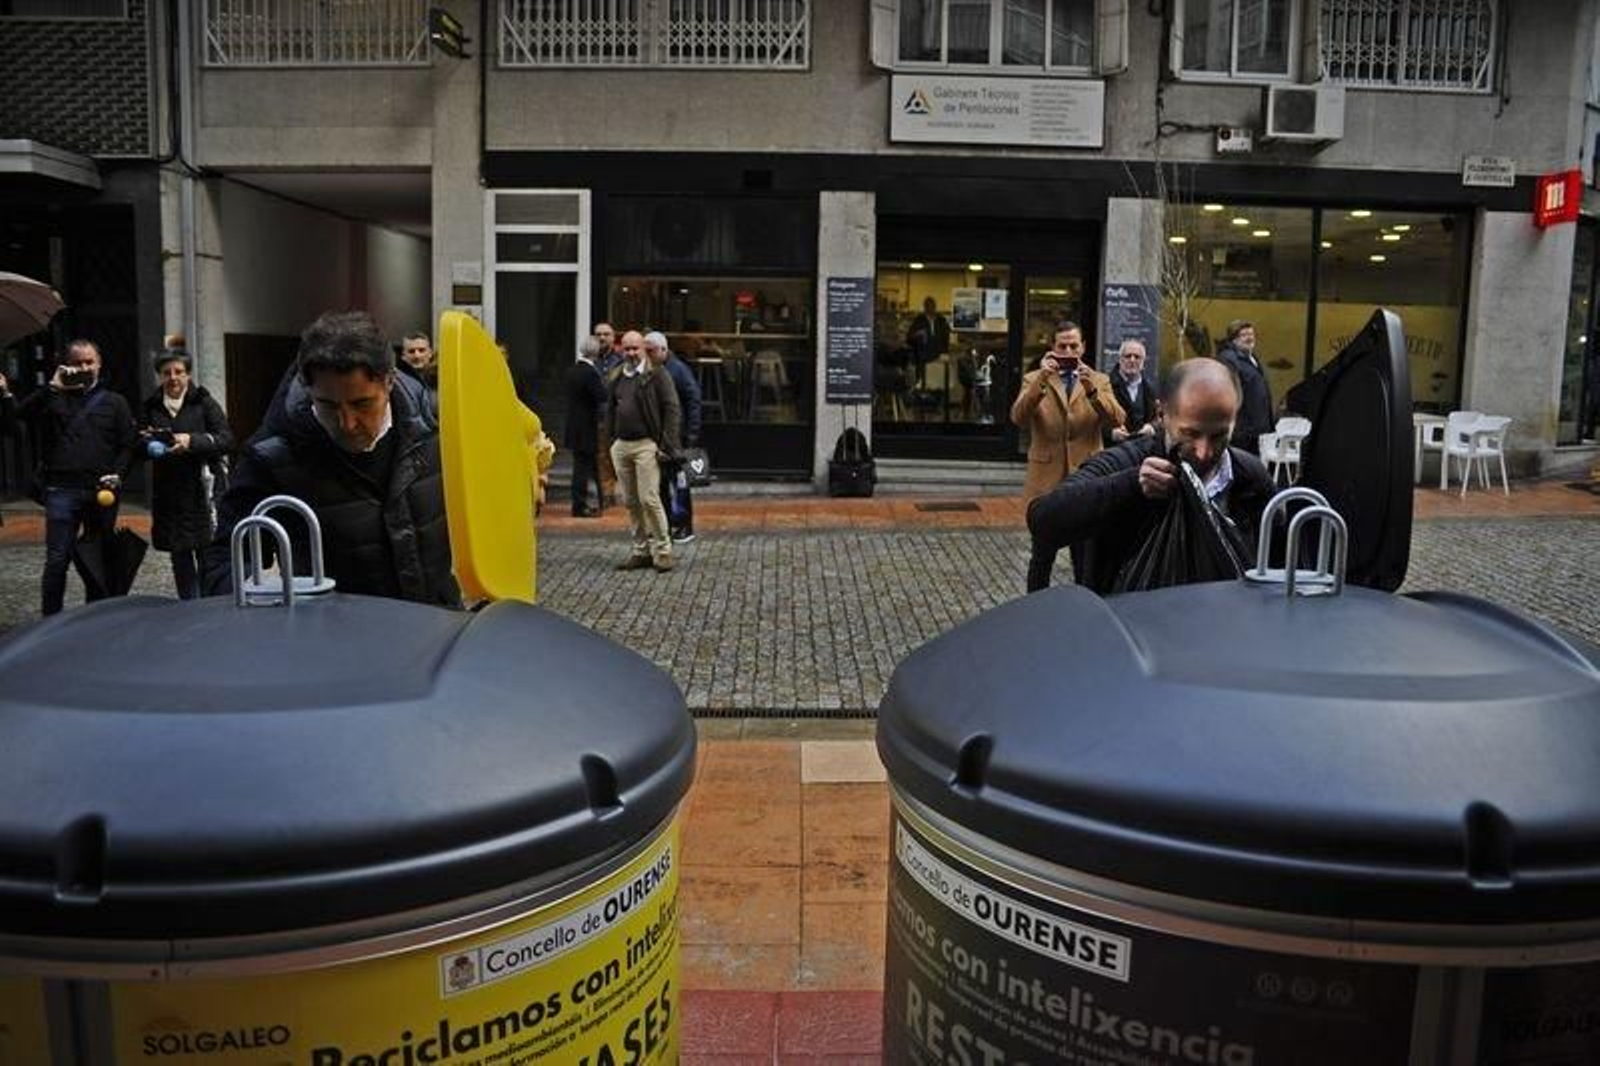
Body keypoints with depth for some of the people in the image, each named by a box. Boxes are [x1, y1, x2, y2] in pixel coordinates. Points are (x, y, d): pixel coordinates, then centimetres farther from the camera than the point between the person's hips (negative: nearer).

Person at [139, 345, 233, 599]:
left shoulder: (204, 404, 0)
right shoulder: (152, 407, 12)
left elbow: (226, 439, -8)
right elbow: (139, 450, 20)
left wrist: (192, 441, -20)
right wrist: (146, 441, -2)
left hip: (200, 490, -4)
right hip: (168, 495, 4)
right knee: (180, 558, 8)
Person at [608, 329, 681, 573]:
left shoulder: (657, 376, -4)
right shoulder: (618, 379, 16)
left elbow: (672, 410, -8)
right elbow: (610, 411, 25)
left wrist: (667, 445, -13)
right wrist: (612, 440, 15)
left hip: (646, 445, -7)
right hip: (621, 446, 7)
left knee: (649, 499, -11)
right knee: (630, 501, 8)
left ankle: (662, 550, -2)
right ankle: (641, 550, 17)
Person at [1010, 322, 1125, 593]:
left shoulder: (1099, 381, 7)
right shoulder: (1034, 379, 5)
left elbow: (1116, 420, -9)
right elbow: (1018, 417, -13)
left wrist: (1091, 389, -23)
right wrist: (1041, 380, -24)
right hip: (1046, 483, -1)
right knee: (1042, 556, 6)